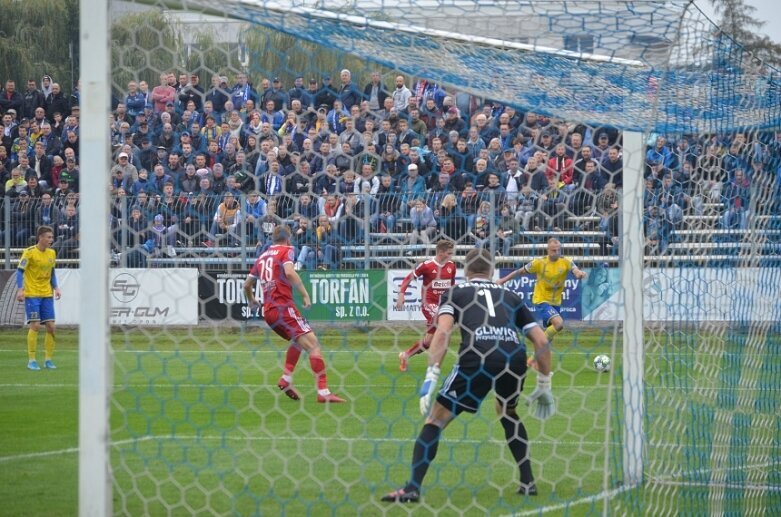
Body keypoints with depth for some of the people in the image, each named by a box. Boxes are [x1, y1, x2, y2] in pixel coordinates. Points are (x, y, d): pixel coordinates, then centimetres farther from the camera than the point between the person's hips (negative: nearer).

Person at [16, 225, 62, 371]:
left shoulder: (52, 253, 8)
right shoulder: (29, 252, -10)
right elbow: (20, 271, -10)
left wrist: (55, 287, 7)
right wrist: (20, 289, -20)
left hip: (47, 295, 6)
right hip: (32, 294, -6)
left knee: (51, 326, 0)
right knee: (35, 325, -11)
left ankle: (48, 359, 10)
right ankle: (31, 360, -3)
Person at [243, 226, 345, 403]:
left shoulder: (262, 256, 20)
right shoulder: (287, 250, 2)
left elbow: (247, 284, 26)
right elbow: (289, 272, -19)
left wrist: (251, 300, 45)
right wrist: (305, 294, -17)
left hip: (268, 311, 8)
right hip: (284, 307, -8)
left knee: (298, 340, 29)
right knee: (312, 343, -12)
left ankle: (286, 379, 16)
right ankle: (323, 392, -24)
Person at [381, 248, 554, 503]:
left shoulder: (456, 293, 21)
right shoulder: (510, 296, 29)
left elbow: (443, 331, 1)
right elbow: (541, 341, 24)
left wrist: (431, 377, -5)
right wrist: (544, 385, 32)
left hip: (476, 358, -4)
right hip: (515, 357, 4)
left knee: (436, 417, 8)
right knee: (508, 413, 34)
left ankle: (412, 488, -4)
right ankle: (528, 482, 28)